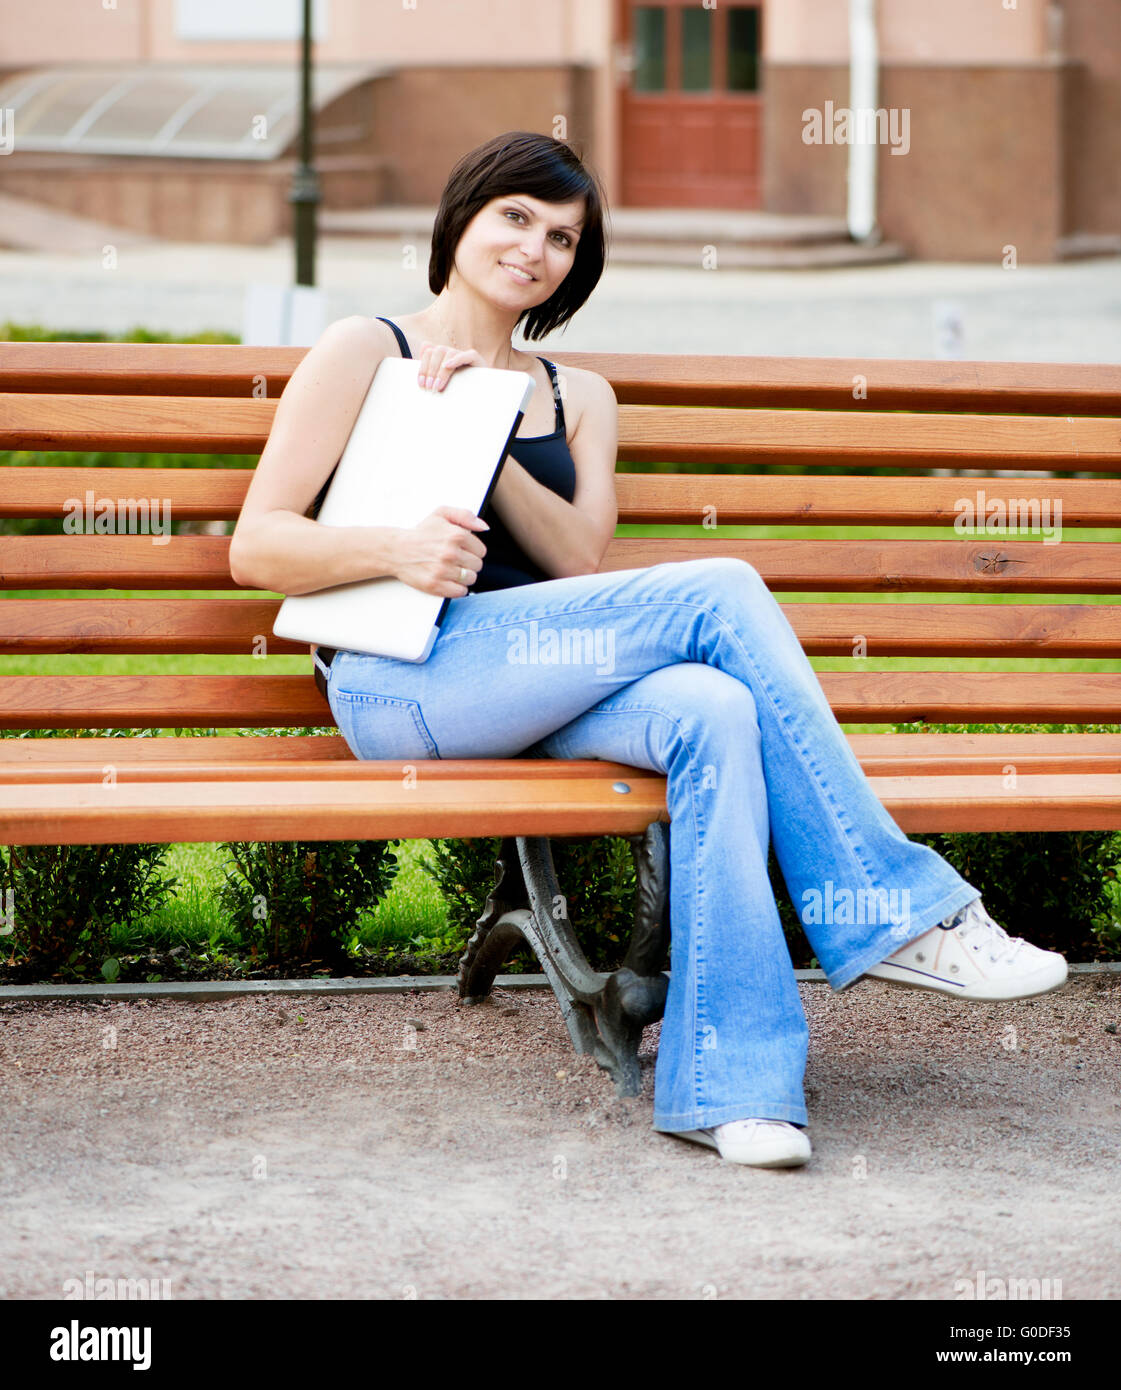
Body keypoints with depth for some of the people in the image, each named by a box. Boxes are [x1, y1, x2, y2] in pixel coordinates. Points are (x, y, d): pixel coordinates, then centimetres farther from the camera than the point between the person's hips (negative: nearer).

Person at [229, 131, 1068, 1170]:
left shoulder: (578, 399, 26)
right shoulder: (366, 354, 11)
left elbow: (579, 561, 7)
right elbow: (257, 547, 1)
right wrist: (397, 550, -18)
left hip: (535, 688, 5)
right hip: (400, 681, -5)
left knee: (712, 710, -31)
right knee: (720, 596, -24)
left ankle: (724, 1081, -37)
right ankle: (895, 909, -21)